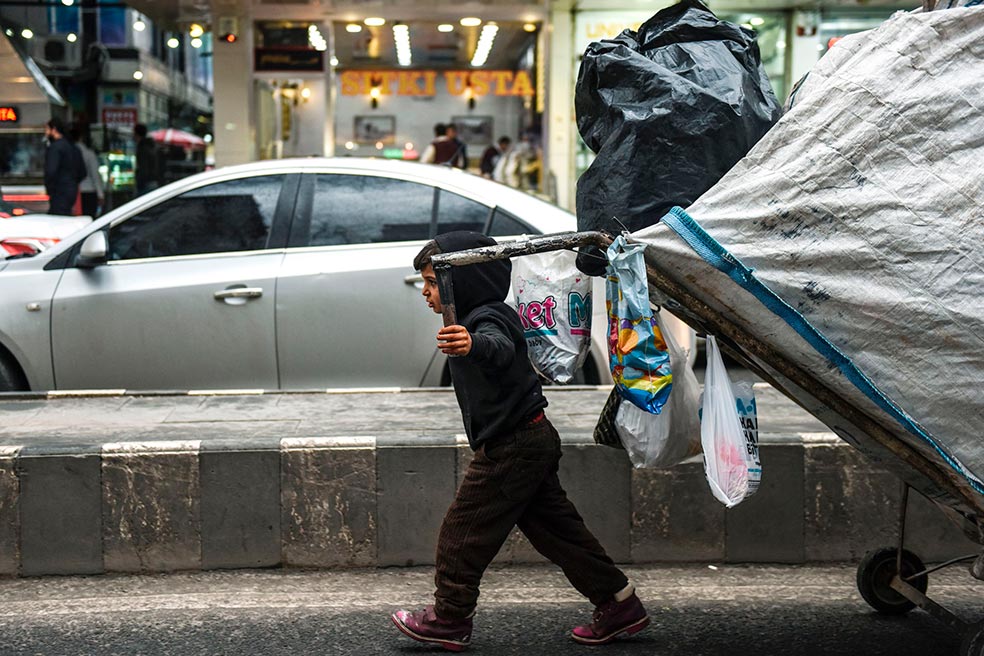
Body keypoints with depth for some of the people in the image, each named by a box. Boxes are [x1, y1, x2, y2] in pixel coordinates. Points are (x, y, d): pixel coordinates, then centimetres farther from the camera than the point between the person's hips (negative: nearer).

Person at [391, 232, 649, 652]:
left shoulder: (488, 319, -18)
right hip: (532, 441, 11)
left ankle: (448, 619, 11)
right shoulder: (478, 321, 15)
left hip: (511, 446, -11)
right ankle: (619, 605, 16)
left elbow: (500, 348, -43)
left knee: (463, 530, -1)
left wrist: (473, 345, -65)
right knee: (555, 527, 13)